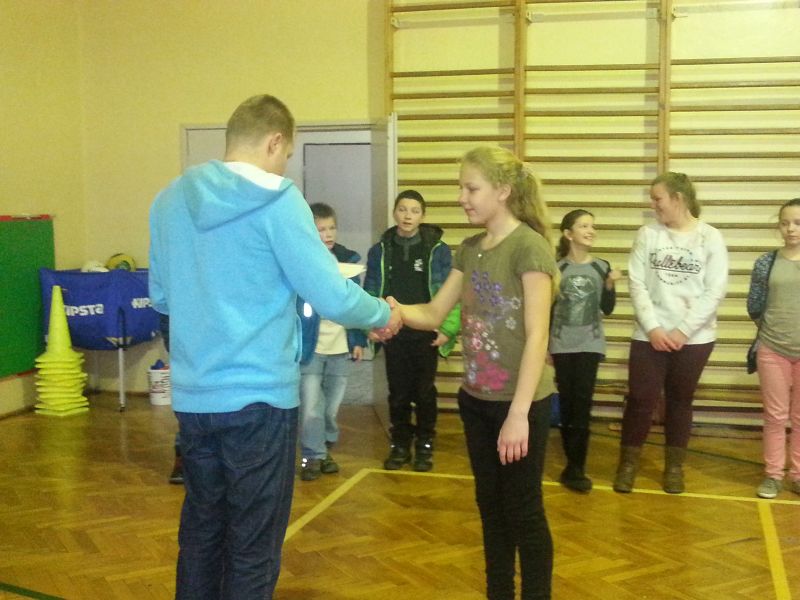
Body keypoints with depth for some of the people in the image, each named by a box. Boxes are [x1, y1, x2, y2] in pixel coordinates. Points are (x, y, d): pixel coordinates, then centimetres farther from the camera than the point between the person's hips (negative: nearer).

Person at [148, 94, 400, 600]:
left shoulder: (170, 201, 6)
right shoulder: (277, 202, -12)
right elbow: (333, 298, -14)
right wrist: (384, 315, 4)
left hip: (193, 396, 6)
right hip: (258, 396, -6)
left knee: (200, 529, 20)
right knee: (253, 544, 7)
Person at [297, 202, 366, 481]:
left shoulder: (349, 258, 5)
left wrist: (359, 340, 9)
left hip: (340, 348, 4)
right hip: (309, 347, -4)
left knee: (332, 407, 14)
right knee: (311, 408, -3)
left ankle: (325, 451, 31)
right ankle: (312, 456, 14)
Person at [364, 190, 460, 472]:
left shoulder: (438, 250, -5)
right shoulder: (379, 251, 2)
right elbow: (370, 294, 3)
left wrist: (448, 329, -12)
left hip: (426, 335, -2)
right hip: (394, 335, 2)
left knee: (424, 392, 9)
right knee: (398, 393, 10)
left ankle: (424, 446, 22)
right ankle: (400, 445, 24)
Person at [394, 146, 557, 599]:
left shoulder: (528, 246, -15)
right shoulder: (470, 250, 7)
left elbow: (537, 335, -19)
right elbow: (435, 314, 8)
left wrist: (519, 413, -23)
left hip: (521, 402, -7)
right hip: (476, 400, 7)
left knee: (524, 511, 5)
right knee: (490, 506, 17)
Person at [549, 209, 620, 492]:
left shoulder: (602, 267, 1)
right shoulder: (556, 267, -2)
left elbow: (607, 309, 1)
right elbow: (547, 309, 2)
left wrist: (610, 285, -15)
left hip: (590, 345, 0)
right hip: (562, 345, 0)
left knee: (582, 403, -5)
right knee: (567, 403, 4)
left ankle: (574, 468, -1)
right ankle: (574, 464, 16)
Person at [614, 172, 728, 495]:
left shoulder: (711, 238, -3)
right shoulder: (648, 234, 0)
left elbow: (714, 292, -7)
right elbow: (636, 283, -3)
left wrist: (683, 331, -13)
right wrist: (652, 327, -12)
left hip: (694, 338, 0)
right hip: (650, 335, 1)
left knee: (680, 401, 12)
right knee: (640, 399, 1)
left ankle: (674, 466, 26)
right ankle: (628, 463, 17)